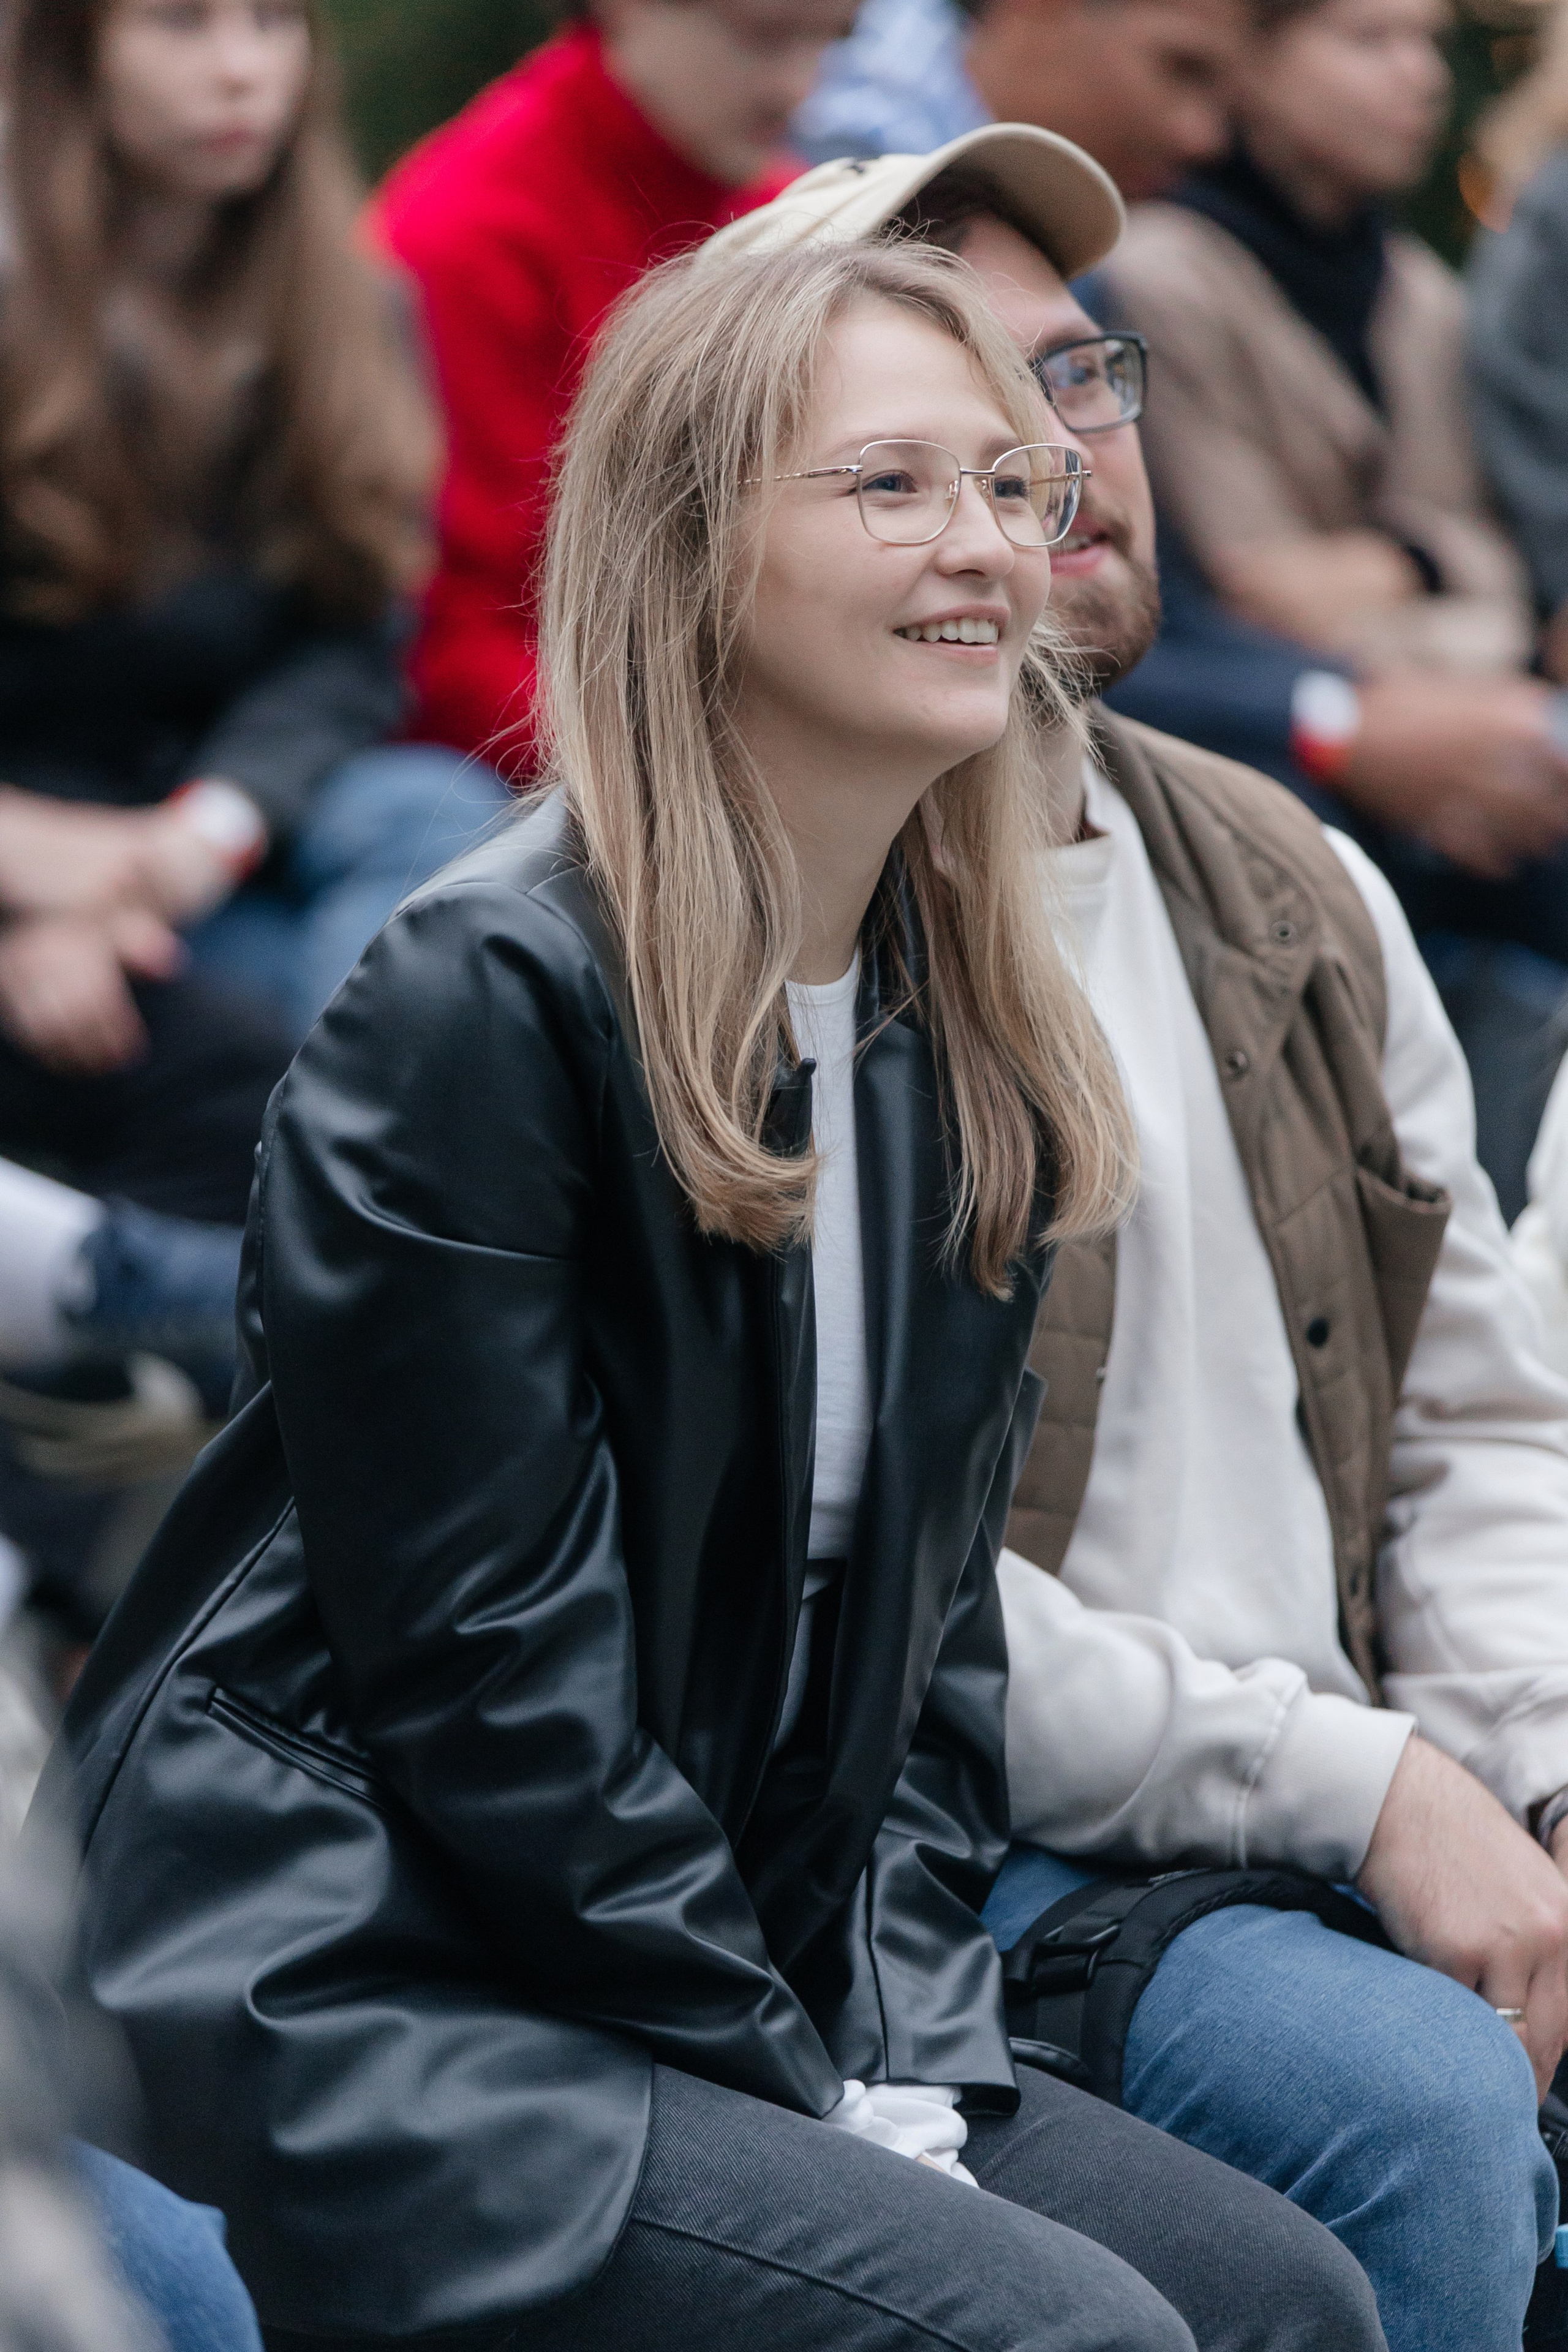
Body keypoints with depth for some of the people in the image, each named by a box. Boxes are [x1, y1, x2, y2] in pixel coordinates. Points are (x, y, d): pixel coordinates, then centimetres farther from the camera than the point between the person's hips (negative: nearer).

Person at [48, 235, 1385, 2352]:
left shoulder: (965, 1044, 9)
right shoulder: (477, 1003, -16)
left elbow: (928, 1604, 10)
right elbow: (484, 1659, -17)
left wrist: (911, 2057, -3)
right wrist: (803, 2101, -14)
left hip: (757, 1970, 8)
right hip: (367, 1999, -8)